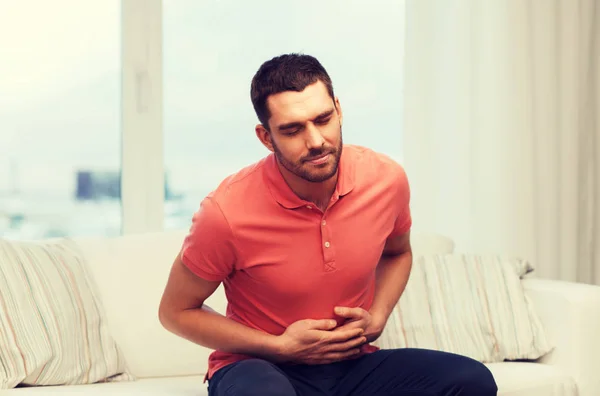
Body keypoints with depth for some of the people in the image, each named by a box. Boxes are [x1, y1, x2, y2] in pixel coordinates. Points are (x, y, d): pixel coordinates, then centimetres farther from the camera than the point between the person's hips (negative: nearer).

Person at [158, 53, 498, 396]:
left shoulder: (387, 179, -8)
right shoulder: (227, 212, -20)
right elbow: (175, 312, -6)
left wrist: (377, 318, -3)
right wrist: (280, 346, -15)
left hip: (353, 363, 5)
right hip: (263, 367, -4)